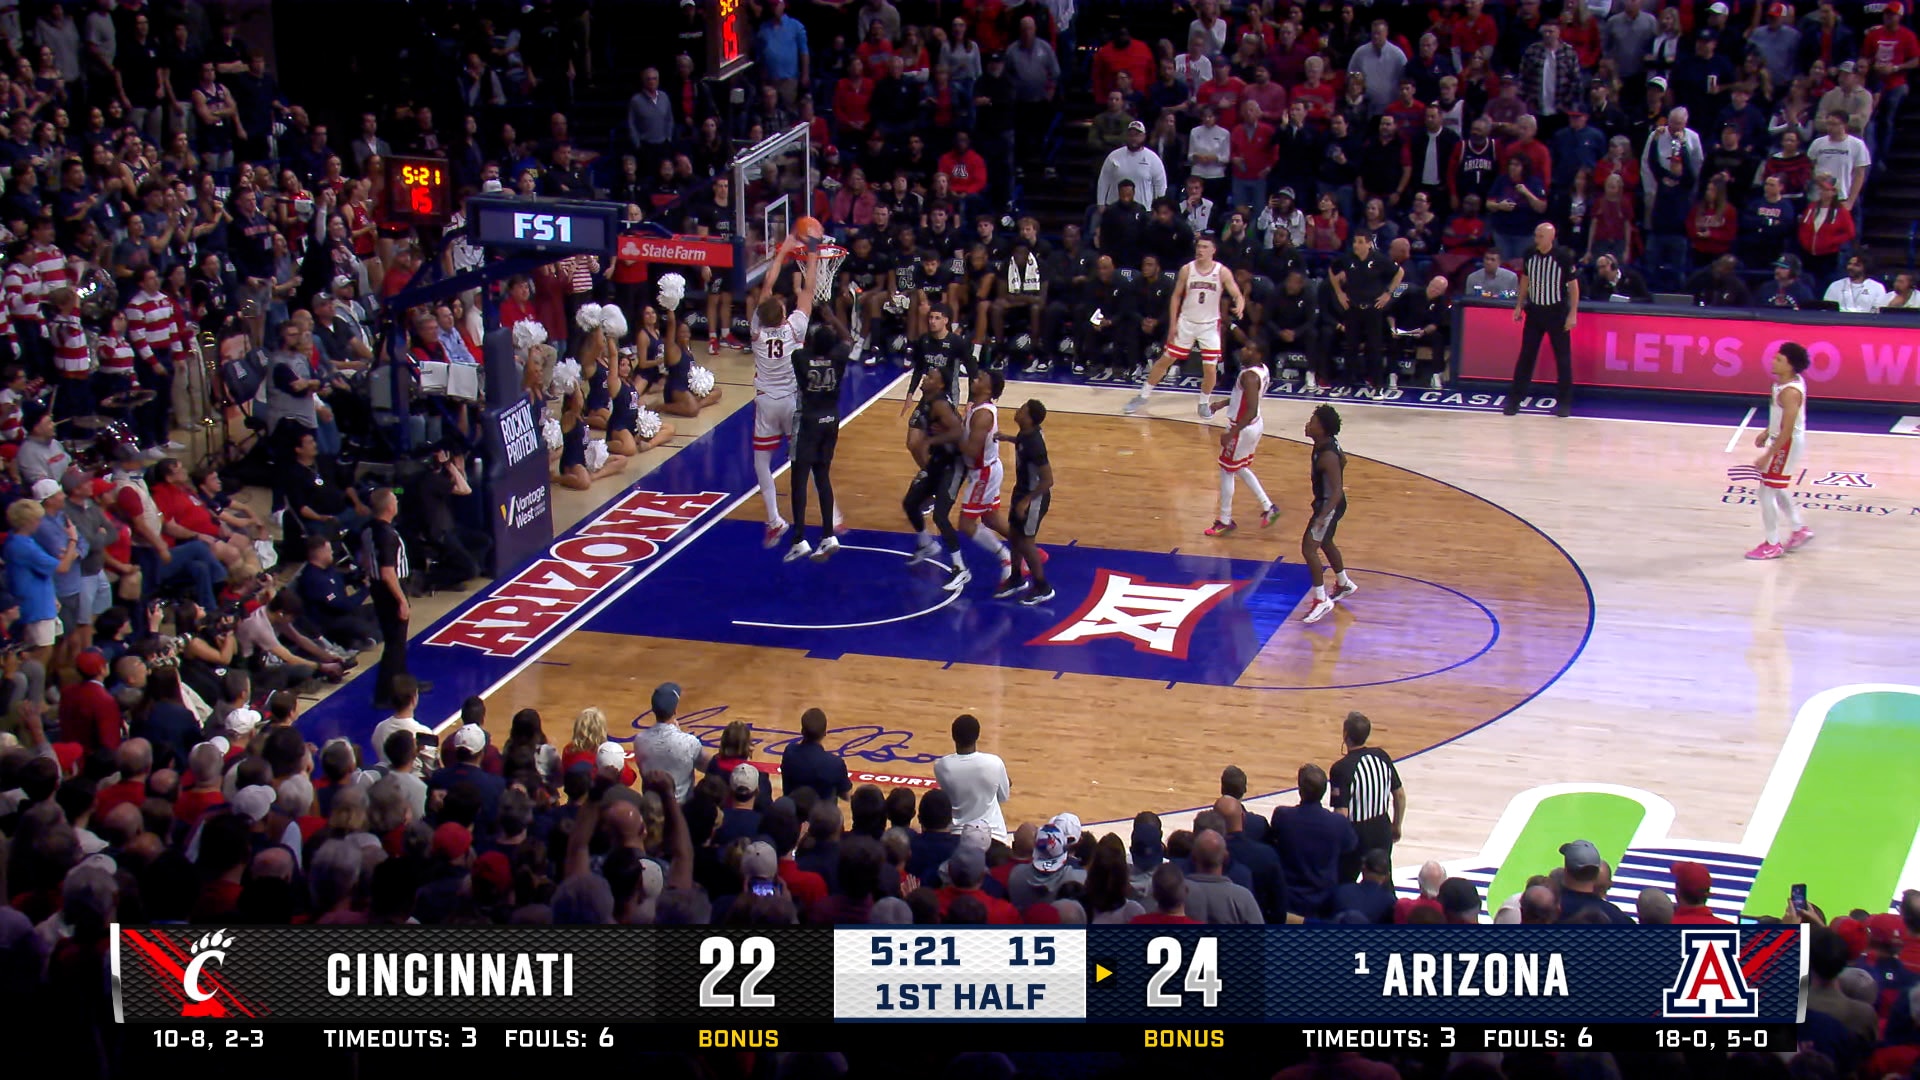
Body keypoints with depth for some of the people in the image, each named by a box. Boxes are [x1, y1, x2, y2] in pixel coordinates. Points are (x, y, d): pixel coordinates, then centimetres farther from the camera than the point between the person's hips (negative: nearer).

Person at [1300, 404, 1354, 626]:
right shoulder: (1329, 443, -3)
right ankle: (1344, 585, 47)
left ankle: (1321, 601, -7)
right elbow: (1343, 460, 17)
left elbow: (1337, 491, -32)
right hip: (1326, 501, 11)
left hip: (1329, 505, -10)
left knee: (1309, 549, -11)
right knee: (1325, 543, 27)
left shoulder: (1327, 456, -31)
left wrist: (1322, 516, -39)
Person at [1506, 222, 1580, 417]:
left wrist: (1573, 314, -12)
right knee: (1526, 357, 5)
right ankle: (1514, 399, 9)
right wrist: (1519, 306, 11)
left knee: (1563, 359, 4)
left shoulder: (1563, 256, -14)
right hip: (1534, 311, 4)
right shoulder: (1530, 255, -2)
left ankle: (1565, 403, 12)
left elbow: (1573, 286, -9)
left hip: (1557, 313, -4)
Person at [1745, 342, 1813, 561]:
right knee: (1776, 489, 25)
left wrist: (1767, 455, -26)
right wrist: (1767, 432, 21)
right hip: (1780, 438, 10)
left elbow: (1787, 430, -28)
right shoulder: (1793, 380, 1)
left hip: (1786, 444, -10)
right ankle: (1799, 530, 37)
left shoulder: (1790, 392, -28)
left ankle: (1773, 544, 9)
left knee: (1767, 492, -2)